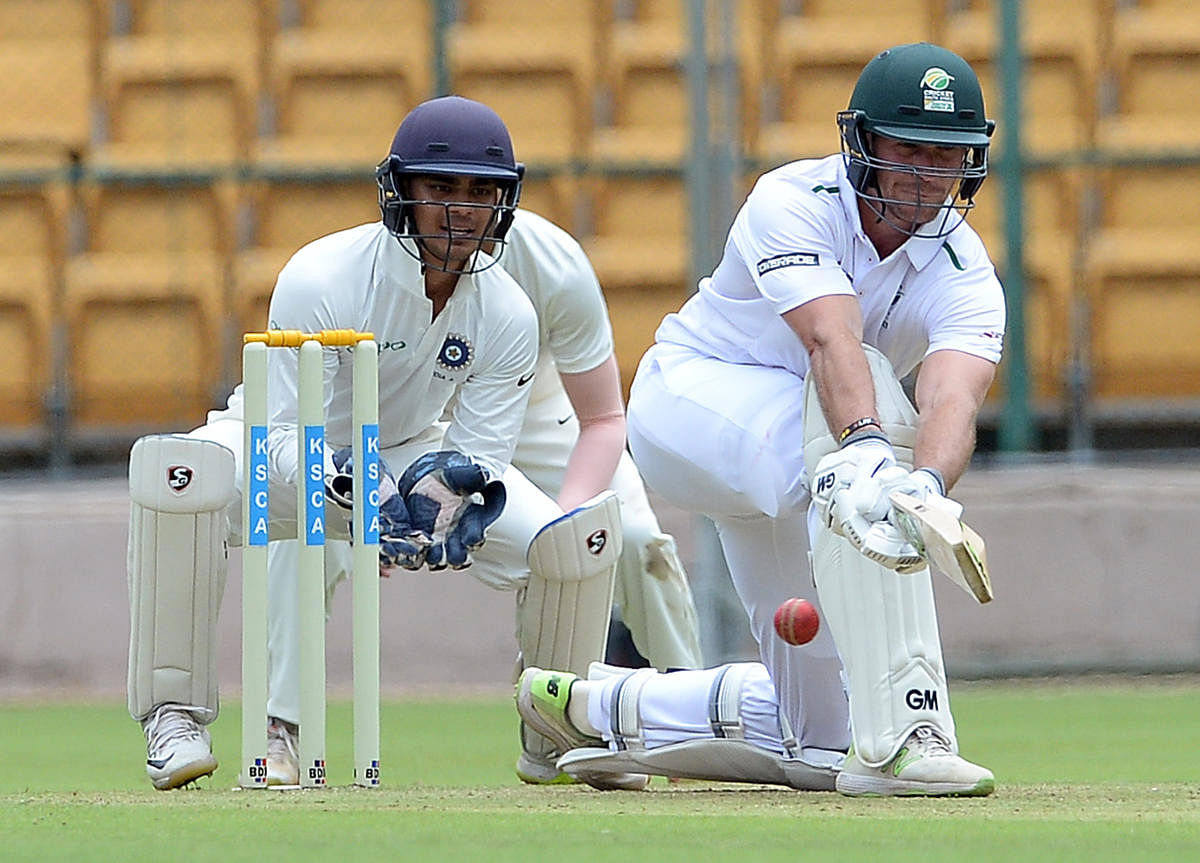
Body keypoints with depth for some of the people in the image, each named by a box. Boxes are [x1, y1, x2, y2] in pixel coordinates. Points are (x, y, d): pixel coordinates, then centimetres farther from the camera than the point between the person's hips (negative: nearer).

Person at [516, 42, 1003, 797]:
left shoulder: (966, 276, -14)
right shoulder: (793, 203, -23)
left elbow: (953, 400, -36)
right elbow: (832, 338, -43)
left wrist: (927, 483, -59)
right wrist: (865, 450, -61)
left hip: (787, 467, 6)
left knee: (824, 735, 1)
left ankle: (599, 708, 27)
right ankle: (899, 736, -45)